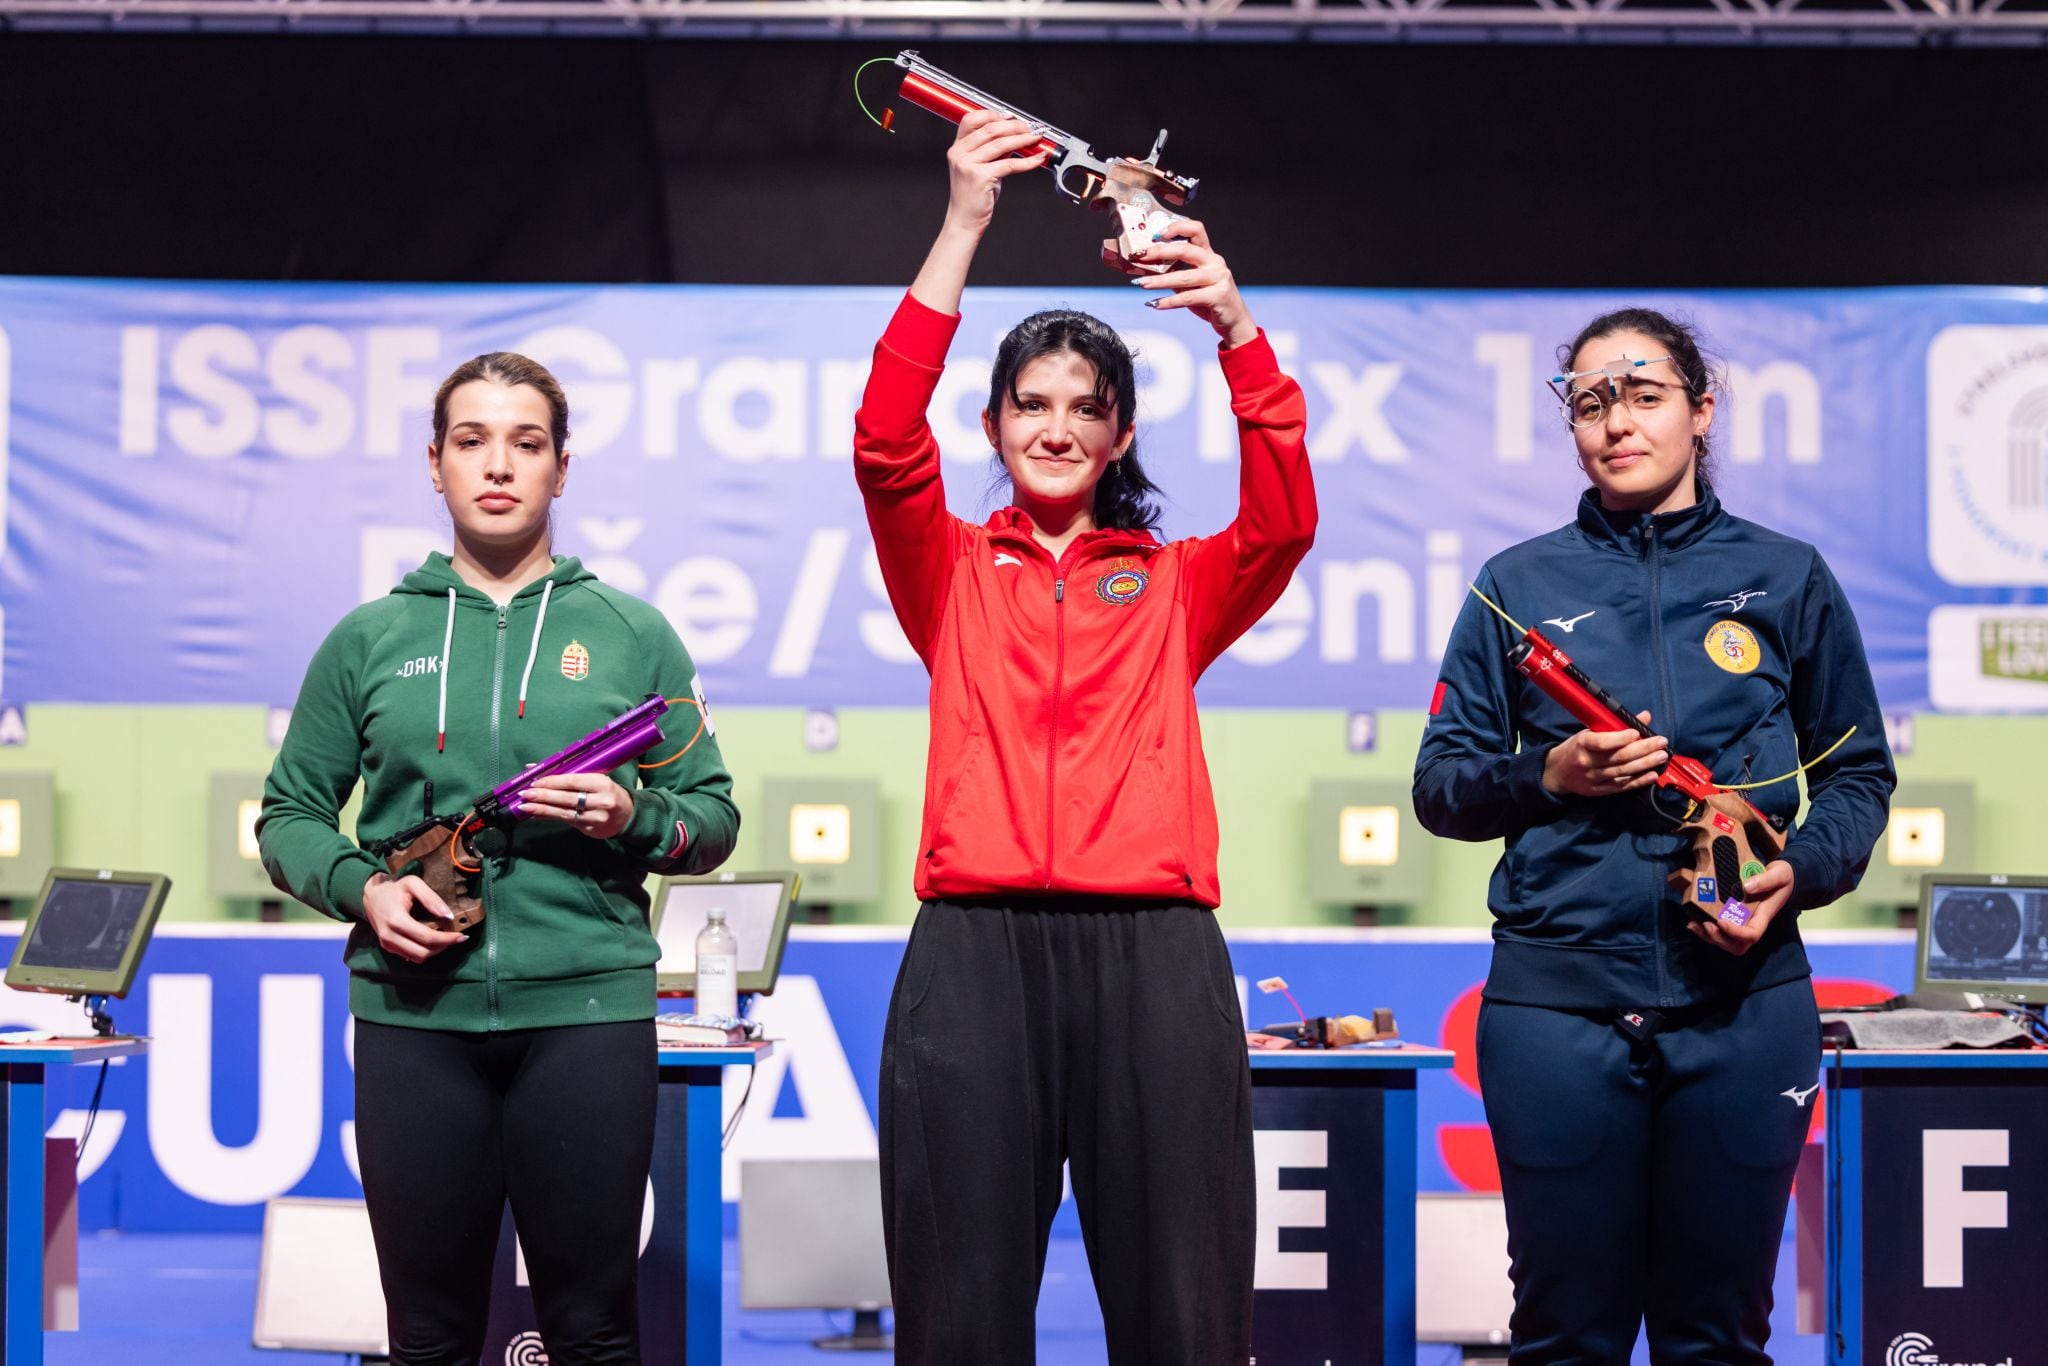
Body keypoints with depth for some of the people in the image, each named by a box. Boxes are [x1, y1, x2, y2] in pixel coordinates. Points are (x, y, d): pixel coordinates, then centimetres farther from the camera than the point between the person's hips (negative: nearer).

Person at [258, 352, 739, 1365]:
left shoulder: (631, 635, 9)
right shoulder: (370, 639, 11)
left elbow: (714, 820, 11)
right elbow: (289, 816, 13)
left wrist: (634, 817, -10)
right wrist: (360, 887, -6)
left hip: (587, 1006, -1)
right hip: (412, 1011, 1)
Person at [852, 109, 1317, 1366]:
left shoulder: (1177, 585, 17)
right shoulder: (954, 574, 16)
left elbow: (1284, 520, -2)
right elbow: (886, 445, -1)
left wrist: (1238, 328, -15)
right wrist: (961, 233, -8)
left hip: (1153, 948, 0)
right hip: (975, 946, 0)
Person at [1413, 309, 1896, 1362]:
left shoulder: (1786, 578, 9)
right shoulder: (1519, 585, 9)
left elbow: (1857, 772, 12)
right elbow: (1439, 787, 10)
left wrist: (1801, 871, -7)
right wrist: (1547, 777, -9)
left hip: (1742, 993, 0)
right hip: (1556, 994, 0)